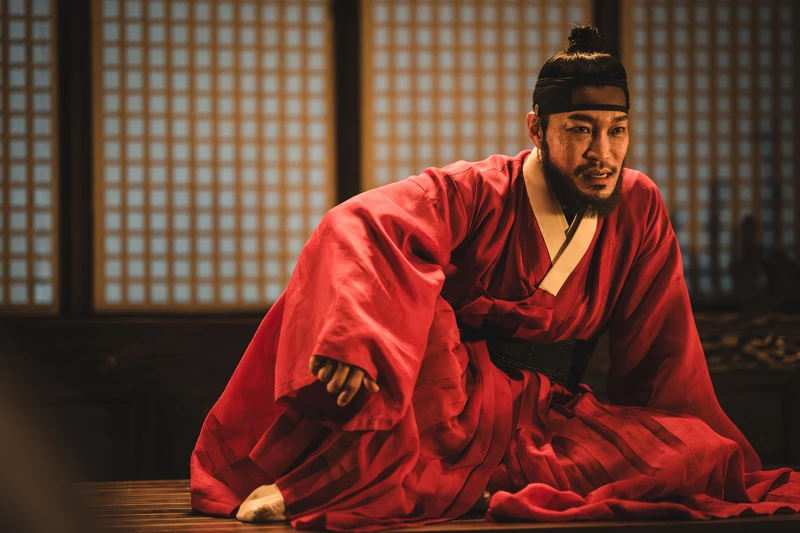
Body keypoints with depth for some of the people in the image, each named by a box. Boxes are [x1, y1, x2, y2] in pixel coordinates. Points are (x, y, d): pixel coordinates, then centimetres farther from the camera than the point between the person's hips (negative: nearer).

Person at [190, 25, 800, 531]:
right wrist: (353, 335, -45)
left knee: (701, 453, -24)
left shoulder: (639, 207, 2)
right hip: (447, 400, -4)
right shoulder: (474, 192, -9)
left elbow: (662, 349, 8)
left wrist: (708, 452, 7)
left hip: (550, 415, 4)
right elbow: (359, 224, -27)